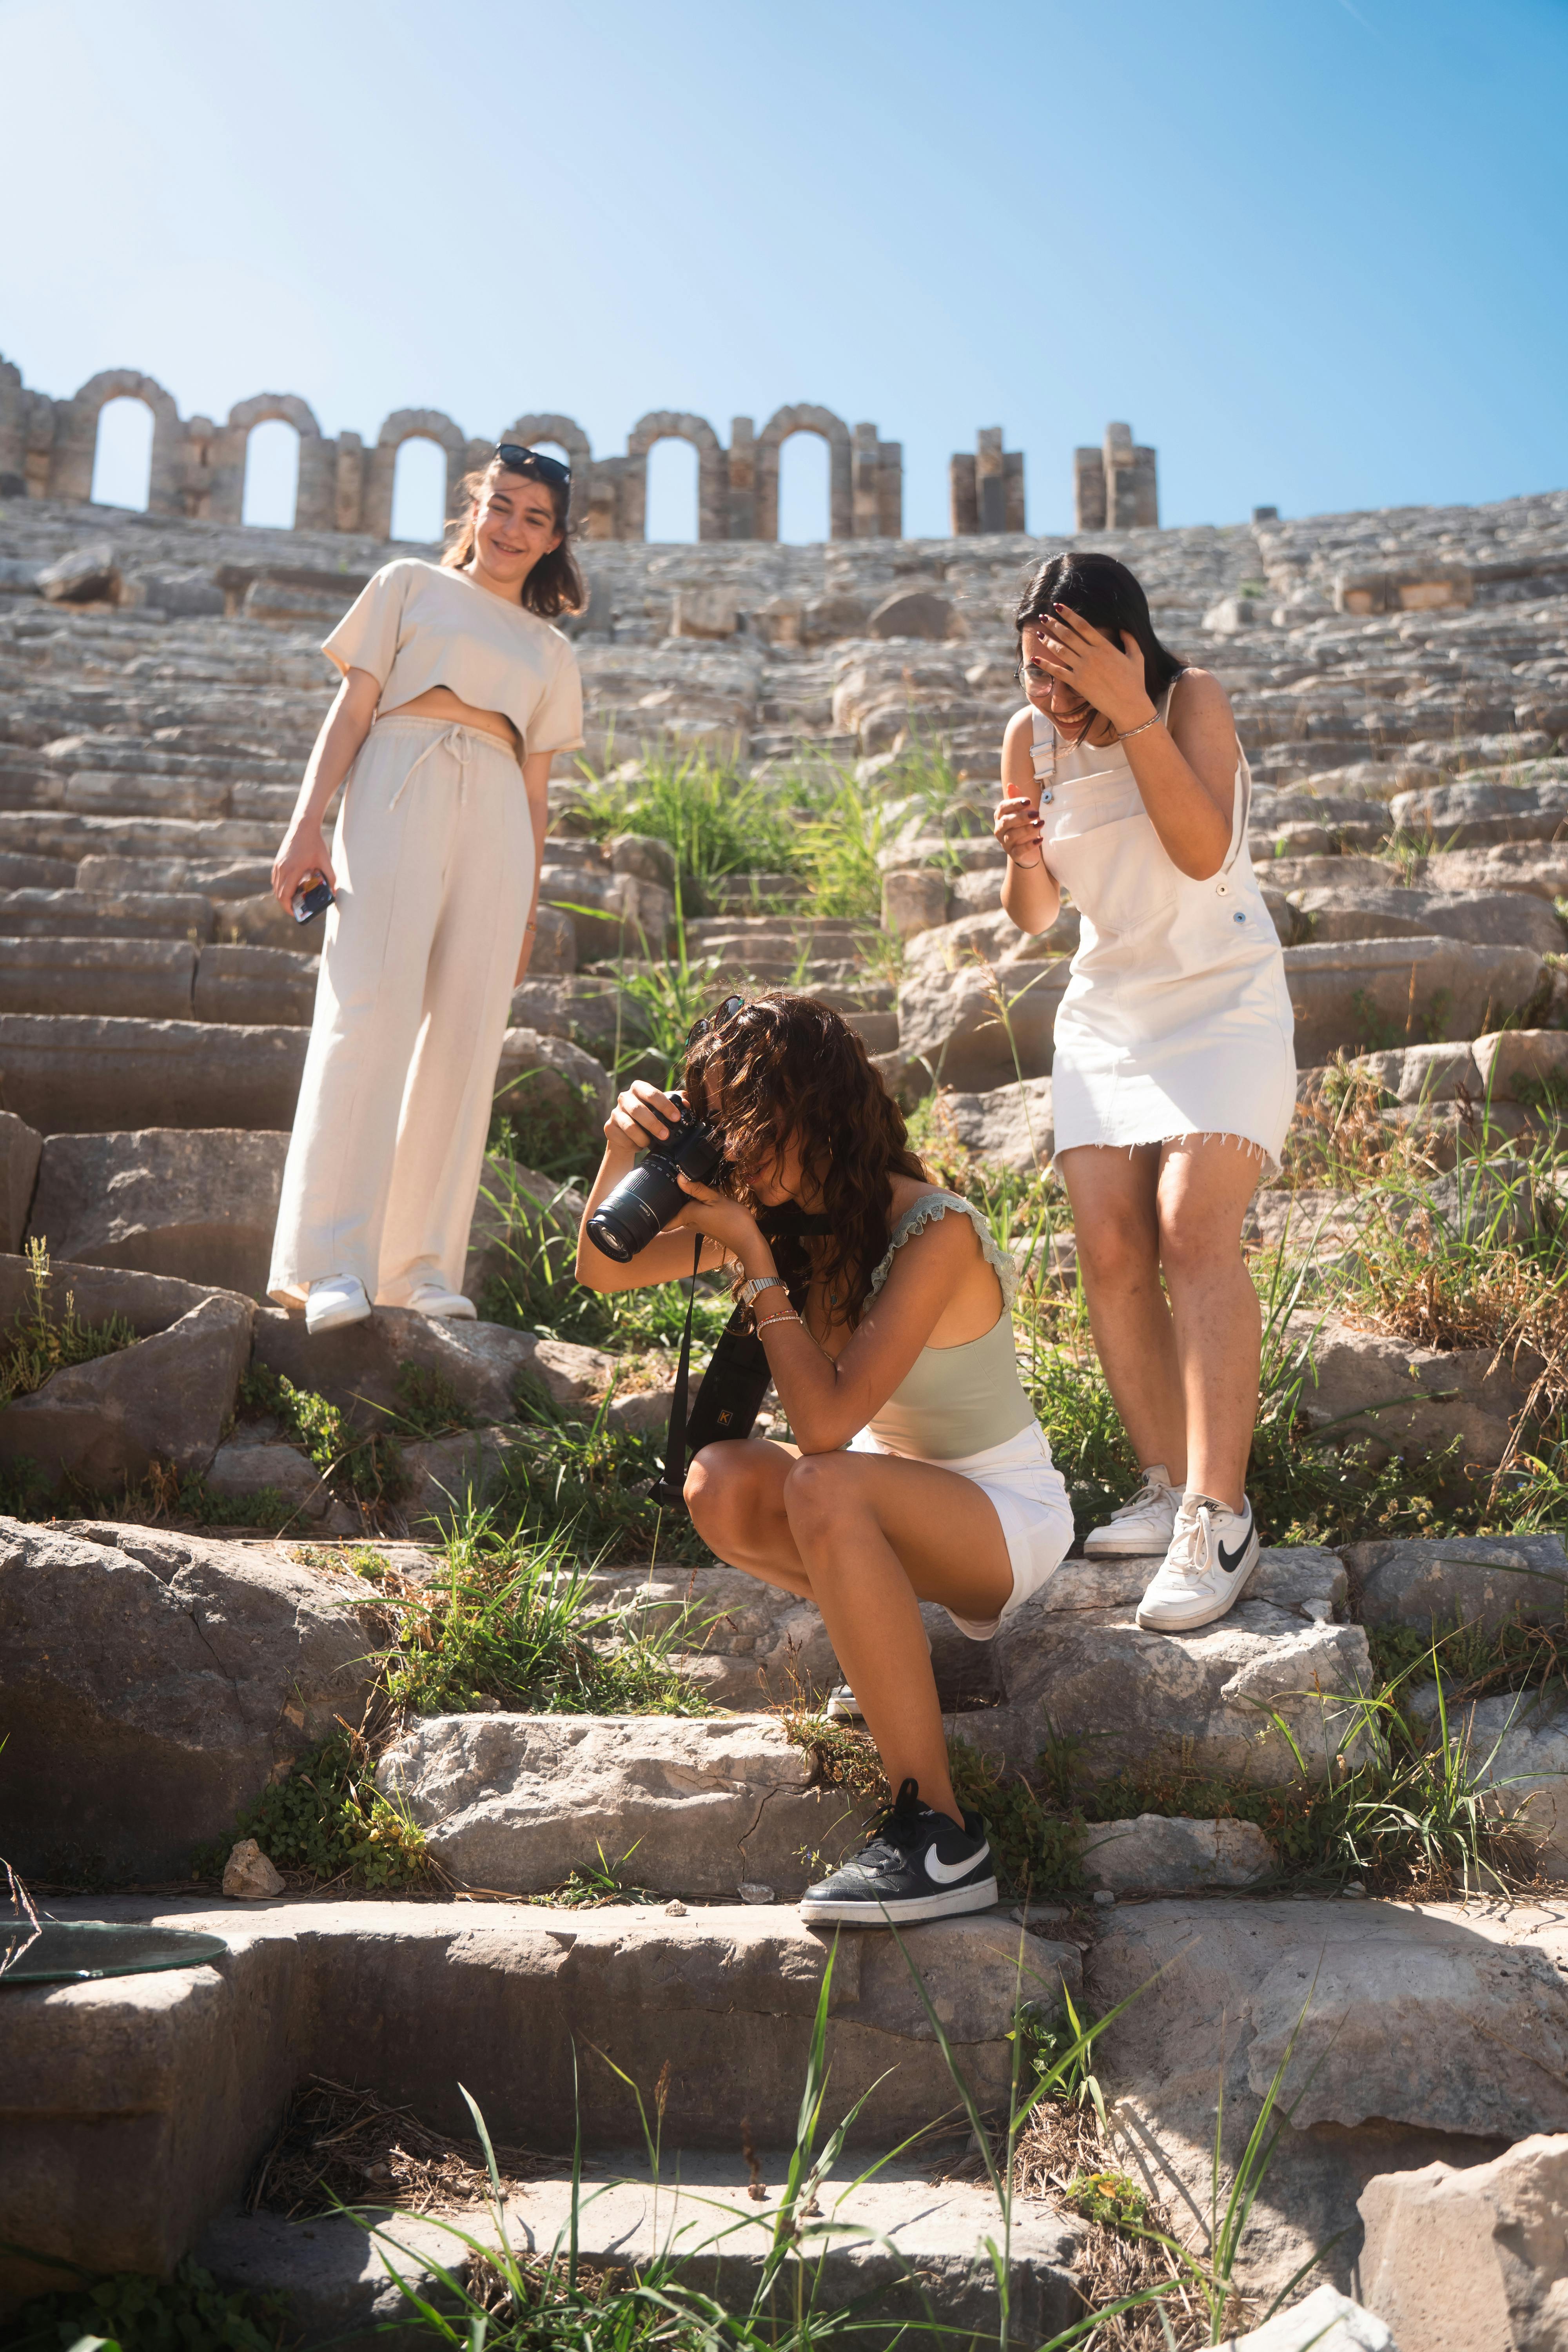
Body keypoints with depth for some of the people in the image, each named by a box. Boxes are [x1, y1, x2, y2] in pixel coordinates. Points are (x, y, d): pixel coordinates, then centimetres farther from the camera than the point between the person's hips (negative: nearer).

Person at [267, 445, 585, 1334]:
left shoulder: (553, 653, 25)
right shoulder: (411, 584, 17)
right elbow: (353, 708, 8)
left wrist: (529, 912, 12)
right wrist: (307, 825, -5)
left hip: (496, 822, 4)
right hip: (399, 792, -3)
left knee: (466, 1038, -6)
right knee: (371, 1008, -19)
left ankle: (423, 1268, -5)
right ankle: (333, 1264, -26)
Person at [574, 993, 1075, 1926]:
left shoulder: (934, 1231, -26)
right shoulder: (785, 1210, -4)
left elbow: (826, 1422, -34)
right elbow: (602, 1270, 2)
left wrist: (756, 1259, -28)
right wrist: (624, 1154, -16)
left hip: (1011, 1512, -7)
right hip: (896, 1488, 7)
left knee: (827, 1489, -37)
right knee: (720, 1484, -22)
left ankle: (941, 1839, -31)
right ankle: (893, 1653, 3)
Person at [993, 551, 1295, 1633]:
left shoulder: (1191, 697, -11)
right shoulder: (1030, 737, 0)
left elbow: (1204, 853, -26)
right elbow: (1035, 917, 5)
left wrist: (1135, 716, -30)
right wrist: (1026, 856, -17)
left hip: (1223, 1000, -5)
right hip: (1106, 1009, 5)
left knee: (1194, 1233, -21)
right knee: (1111, 1252, -6)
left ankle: (1220, 1519, -22)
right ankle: (1169, 1489, 5)